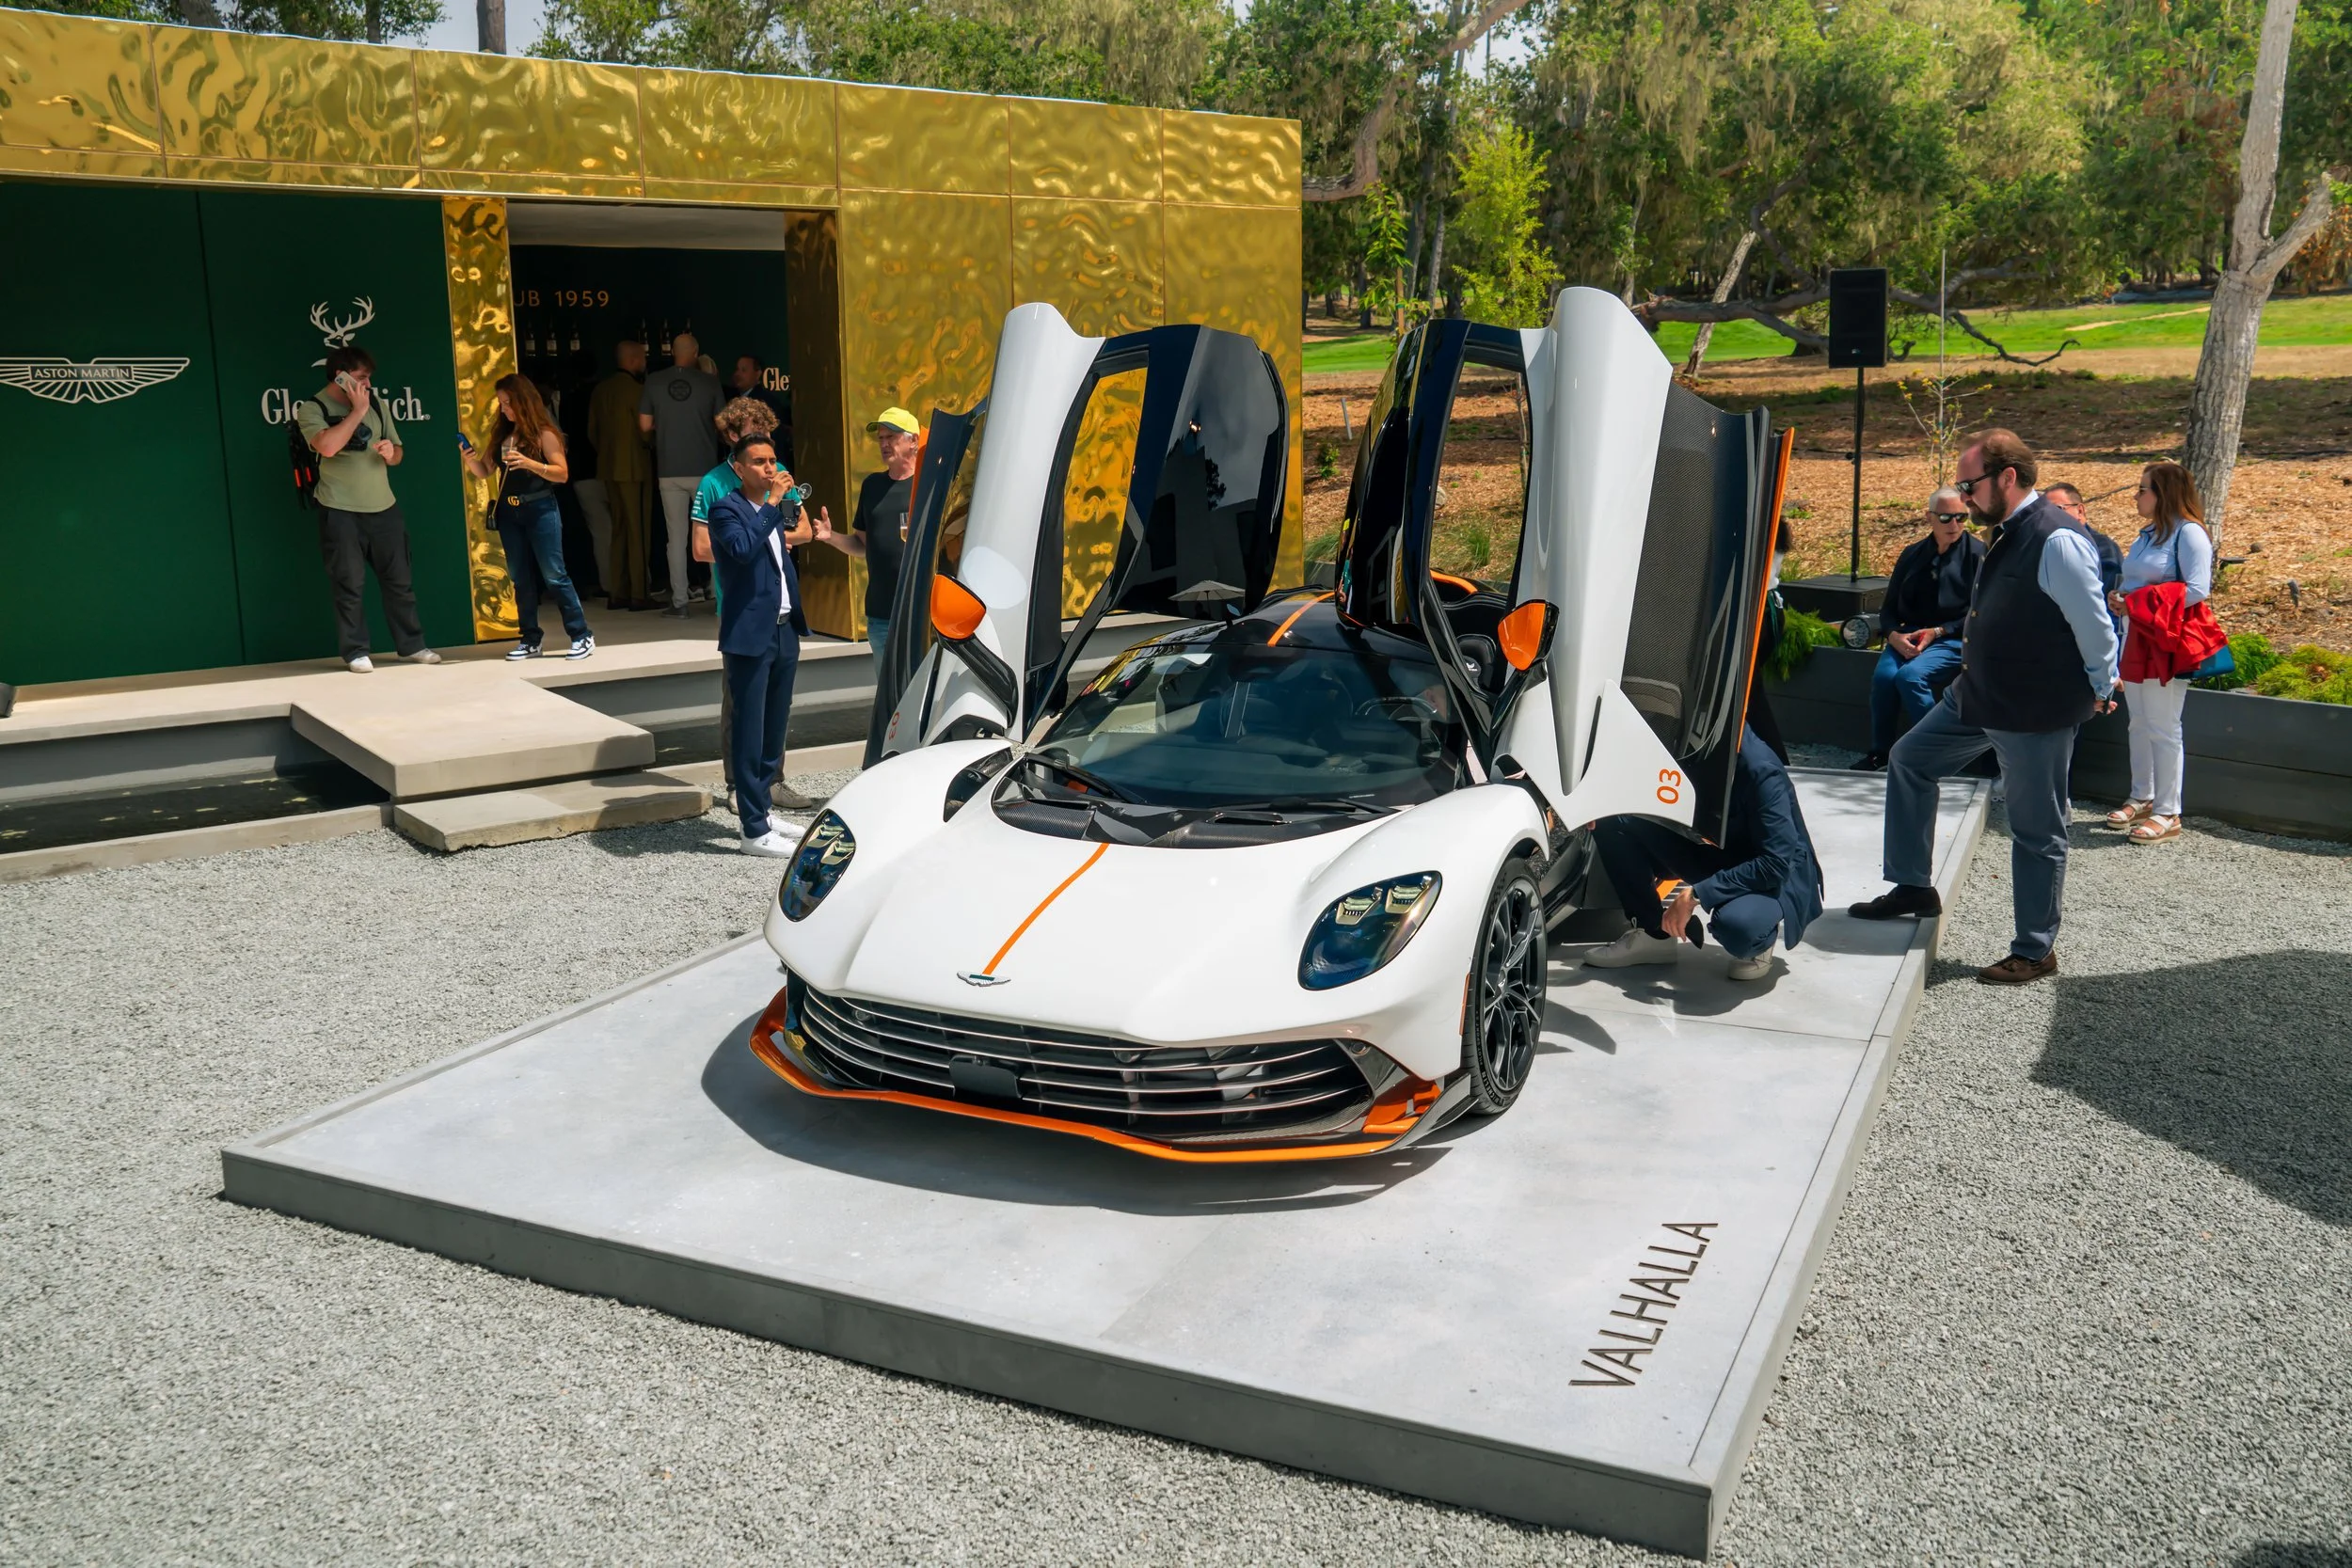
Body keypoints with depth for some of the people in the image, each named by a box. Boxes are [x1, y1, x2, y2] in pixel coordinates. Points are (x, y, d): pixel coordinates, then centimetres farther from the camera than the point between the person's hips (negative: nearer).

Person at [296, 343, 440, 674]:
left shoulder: (375, 404, 10)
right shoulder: (312, 408, -5)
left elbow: (397, 453, 18)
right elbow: (326, 446, -25)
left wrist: (391, 453, -6)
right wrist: (357, 412, -17)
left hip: (384, 508, 5)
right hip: (341, 512, -5)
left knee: (399, 581, 9)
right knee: (350, 585, -2)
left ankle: (412, 645, 19)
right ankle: (355, 653, 6)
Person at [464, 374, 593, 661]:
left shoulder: (543, 433, -6)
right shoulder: (501, 433, 10)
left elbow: (563, 473, -11)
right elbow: (484, 472, 12)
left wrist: (529, 463, -22)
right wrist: (471, 459, -9)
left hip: (540, 510, -6)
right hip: (508, 512, 6)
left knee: (554, 575, -7)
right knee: (521, 578, 8)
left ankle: (582, 636, -2)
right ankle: (531, 640, 15)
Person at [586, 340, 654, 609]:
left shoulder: (601, 389, 9)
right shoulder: (636, 389, -12)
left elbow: (592, 431, 13)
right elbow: (645, 430, -13)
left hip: (608, 468, 7)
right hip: (634, 468, -7)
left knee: (618, 530, 12)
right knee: (637, 532, -4)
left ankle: (617, 592, 12)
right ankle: (638, 594, -4)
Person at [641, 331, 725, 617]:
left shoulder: (653, 382, 0)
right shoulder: (709, 382, -3)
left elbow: (645, 425, 3)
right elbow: (722, 423, -1)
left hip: (669, 471, 1)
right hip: (704, 469, -1)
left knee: (676, 536, 4)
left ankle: (679, 601, 3)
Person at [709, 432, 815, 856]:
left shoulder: (780, 507, 14)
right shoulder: (726, 509, -10)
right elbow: (744, 548, -29)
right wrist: (773, 504, -25)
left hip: (784, 630, 8)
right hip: (750, 634, -8)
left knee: (775, 729, 15)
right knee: (749, 733, -3)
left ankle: (763, 810, 27)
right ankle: (755, 832, 1)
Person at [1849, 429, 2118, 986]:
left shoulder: (2058, 541, -23)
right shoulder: (2007, 533, 7)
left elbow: (2094, 625, -17)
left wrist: (2099, 691, -4)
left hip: (2037, 713, -10)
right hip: (1977, 697, 10)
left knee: (2036, 831, 3)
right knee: (1908, 760, 17)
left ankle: (2034, 951, 18)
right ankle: (1912, 888, 28)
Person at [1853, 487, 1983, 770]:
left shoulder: (1977, 553, -3)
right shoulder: (1912, 555, 12)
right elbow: (1889, 608, 13)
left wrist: (1937, 632, -14)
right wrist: (1895, 635, -8)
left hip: (1954, 640, -4)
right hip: (1908, 637, 4)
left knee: (1910, 675, -31)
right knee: (1883, 675, -25)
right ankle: (1879, 753, -9)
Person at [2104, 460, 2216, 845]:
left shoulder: (2189, 533, -12)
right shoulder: (2148, 534, 14)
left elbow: (2197, 590, -20)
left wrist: (2135, 603, -20)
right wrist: (2118, 596, 0)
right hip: (2139, 639, 9)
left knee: (2163, 729, -5)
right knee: (2140, 724, 14)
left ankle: (2168, 814, 1)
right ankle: (2142, 799, 24)